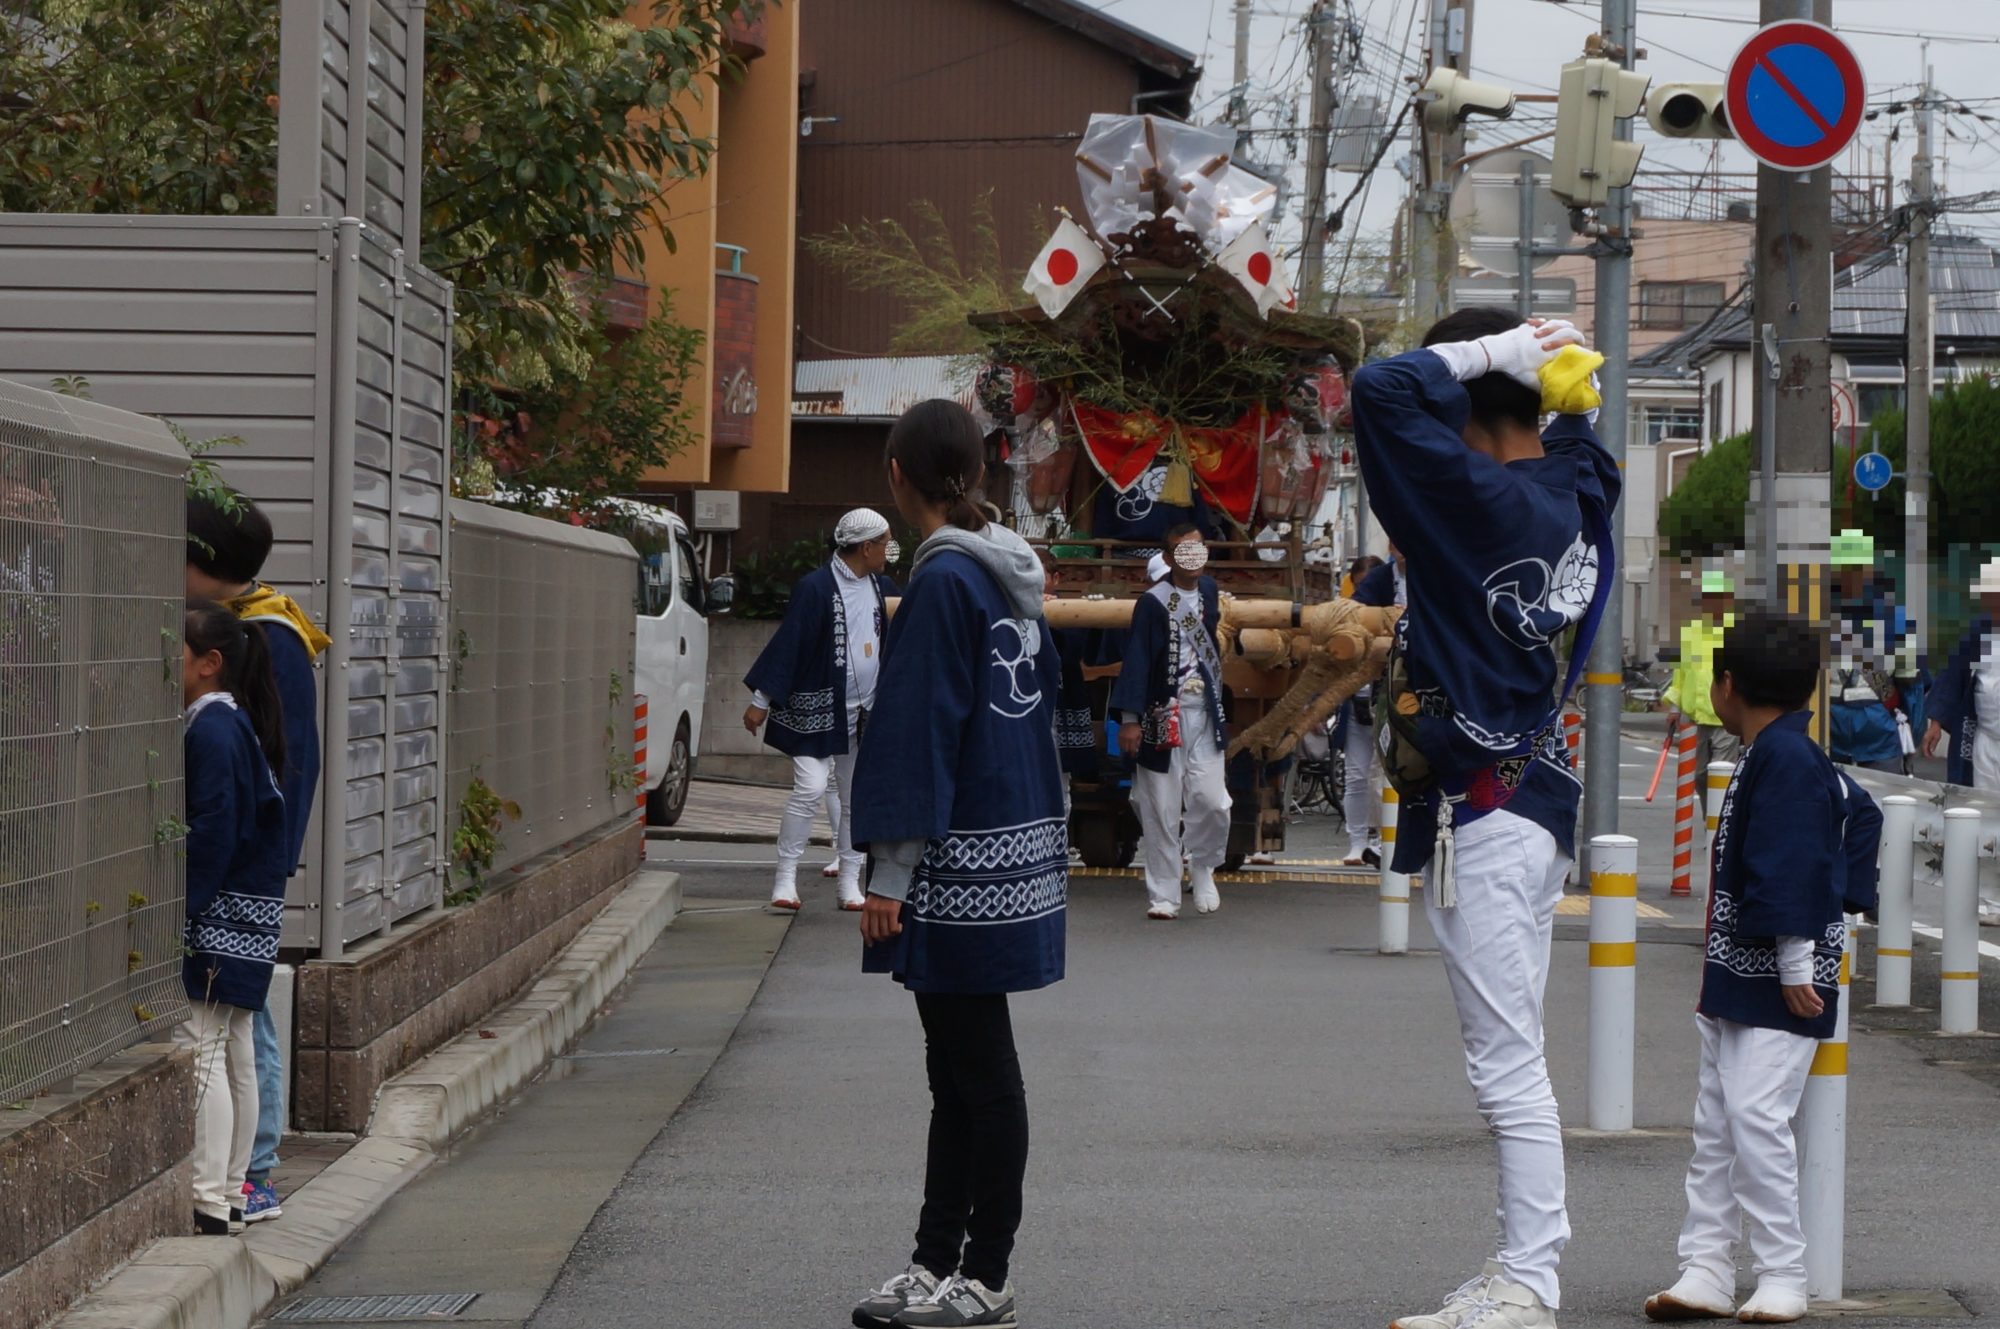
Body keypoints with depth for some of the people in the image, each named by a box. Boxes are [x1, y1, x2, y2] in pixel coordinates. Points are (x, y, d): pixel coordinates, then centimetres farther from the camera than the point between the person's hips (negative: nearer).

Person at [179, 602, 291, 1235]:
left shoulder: (211, 730, -15)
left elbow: (211, 833, -21)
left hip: (218, 917, -11)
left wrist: (178, 911, -20)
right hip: (248, 913, 11)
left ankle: (208, 1202, -10)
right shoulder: (234, 723, 15)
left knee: (199, 1049, -9)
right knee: (234, 1051, 14)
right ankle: (230, 1193, 21)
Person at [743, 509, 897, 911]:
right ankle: (785, 878, -6)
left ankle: (850, 882, 16)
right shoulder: (815, 588, -12)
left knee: (856, 798, 8)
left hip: (863, 713, 6)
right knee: (810, 788, -14)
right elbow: (787, 643, -13)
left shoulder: (881, 588, 8)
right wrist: (761, 701, -13)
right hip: (817, 709, -6)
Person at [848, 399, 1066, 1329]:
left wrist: (890, 871, -17)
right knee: (960, 1068, 13)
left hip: (965, 867, -9)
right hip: (1021, 840, 9)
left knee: (978, 1072, -3)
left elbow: (919, 731, -18)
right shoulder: (1012, 574, 11)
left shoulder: (944, 580, -15)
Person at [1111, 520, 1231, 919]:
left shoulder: (1208, 592, 9)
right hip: (1162, 716, -4)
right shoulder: (1153, 602, -8)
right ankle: (1163, 896, 7)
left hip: (1204, 713, 4)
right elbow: (1137, 660, -11)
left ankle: (1202, 868, 19)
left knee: (1211, 801, -8)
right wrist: (1129, 719, -16)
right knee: (1161, 810, 0)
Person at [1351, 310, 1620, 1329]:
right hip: (1532, 796, 10)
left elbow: (1383, 391, -24)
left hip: (1483, 811, -10)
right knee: (1510, 1060, 14)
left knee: (1508, 1063, -6)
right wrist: (1557, 377, 12)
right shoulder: (1574, 496, 7)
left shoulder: (1488, 502, -18)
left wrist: (1487, 351, -13)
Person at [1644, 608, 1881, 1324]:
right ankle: (1706, 1270, 12)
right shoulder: (1774, 755, 14)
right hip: (1737, 980, 11)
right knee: (1715, 1123, 9)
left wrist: (1795, 968, -23)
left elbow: (1793, 870, -21)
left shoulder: (1786, 759, -17)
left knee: (1755, 1116, -12)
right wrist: (1845, 896, 22)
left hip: (1778, 987, -10)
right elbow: (1859, 809, 26)